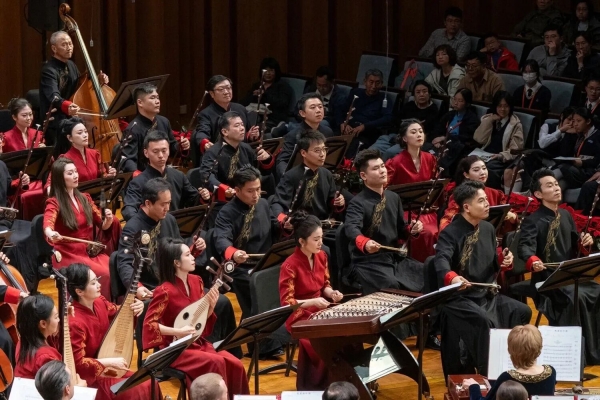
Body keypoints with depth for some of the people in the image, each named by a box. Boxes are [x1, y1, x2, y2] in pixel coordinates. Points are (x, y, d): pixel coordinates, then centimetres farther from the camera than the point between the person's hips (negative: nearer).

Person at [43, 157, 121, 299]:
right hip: (68, 255, -5)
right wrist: (51, 234, -48)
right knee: (104, 274, -30)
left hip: (91, 251, 5)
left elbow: (103, 226, 17)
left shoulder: (85, 198, 13)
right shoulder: (54, 203, -4)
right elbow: (48, 224, -25)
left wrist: (108, 220, -7)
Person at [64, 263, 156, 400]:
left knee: (150, 384, 3)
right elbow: (77, 363, -27)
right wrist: (110, 362, -26)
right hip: (90, 376, -8)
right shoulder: (74, 322, -30)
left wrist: (137, 307, -5)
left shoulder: (100, 302, -6)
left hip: (109, 369, 8)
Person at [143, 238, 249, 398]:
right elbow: (149, 324, -18)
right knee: (216, 363, -29)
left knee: (235, 364, -17)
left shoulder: (196, 281, 4)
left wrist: (210, 307, -7)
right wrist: (179, 331, -23)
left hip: (199, 343, 6)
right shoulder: (165, 291, -17)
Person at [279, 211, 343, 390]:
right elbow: (286, 303, -18)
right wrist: (312, 302, -29)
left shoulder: (321, 256, 3)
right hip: (299, 317, -7)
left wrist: (331, 293, -6)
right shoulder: (290, 266, -19)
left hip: (320, 312, 7)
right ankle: (312, 388, -11)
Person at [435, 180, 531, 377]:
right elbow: (441, 260, -33)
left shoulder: (488, 229, 10)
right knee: (484, 321, -34)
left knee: (522, 311, -12)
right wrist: (452, 277, -55)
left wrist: (504, 261, -4)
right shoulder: (450, 233, -14)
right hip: (458, 297, -7)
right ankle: (486, 373, -20)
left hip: (487, 294, 7)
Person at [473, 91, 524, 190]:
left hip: (502, 159, -3)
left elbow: (516, 149, 0)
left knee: (489, 169, -38)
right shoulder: (488, 119, 19)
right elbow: (479, 139, 5)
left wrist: (502, 155, -18)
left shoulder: (516, 124, 8)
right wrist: (489, 121, -1)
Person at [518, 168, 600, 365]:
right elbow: (525, 246, -25)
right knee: (577, 297, -32)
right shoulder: (532, 221, -9)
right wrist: (533, 261, -46)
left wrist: (583, 242, -4)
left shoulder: (566, 215, 13)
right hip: (547, 279, -7)